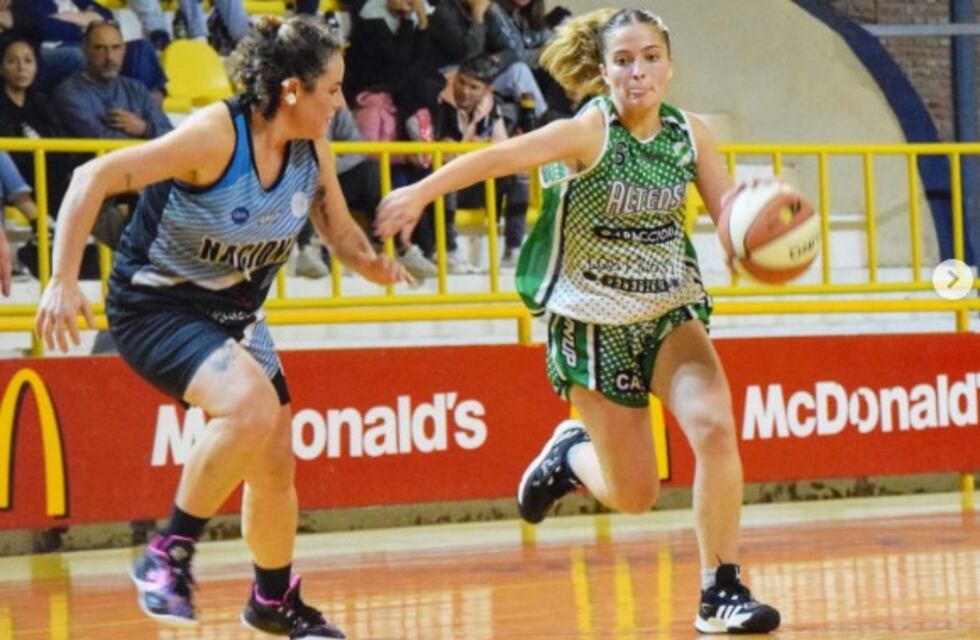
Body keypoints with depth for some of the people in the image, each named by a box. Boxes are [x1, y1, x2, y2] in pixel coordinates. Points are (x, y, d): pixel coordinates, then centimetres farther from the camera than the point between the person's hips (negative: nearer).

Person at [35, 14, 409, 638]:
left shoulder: (313, 150, -6)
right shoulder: (218, 134, -26)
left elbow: (340, 230, 11)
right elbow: (95, 177, -26)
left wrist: (371, 262, -13)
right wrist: (63, 280, -32)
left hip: (235, 311, 8)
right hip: (155, 305, -7)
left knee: (276, 463, 12)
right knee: (250, 403, -32)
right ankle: (168, 555, -16)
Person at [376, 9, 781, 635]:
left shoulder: (691, 135, -4)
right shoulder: (591, 131, -18)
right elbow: (501, 157, -30)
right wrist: (421, 192, -42)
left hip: (671, 313, 3)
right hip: (595, 324, -3)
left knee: (715, 425, -23)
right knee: (635, 495, 2)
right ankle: (570, 452, 38)